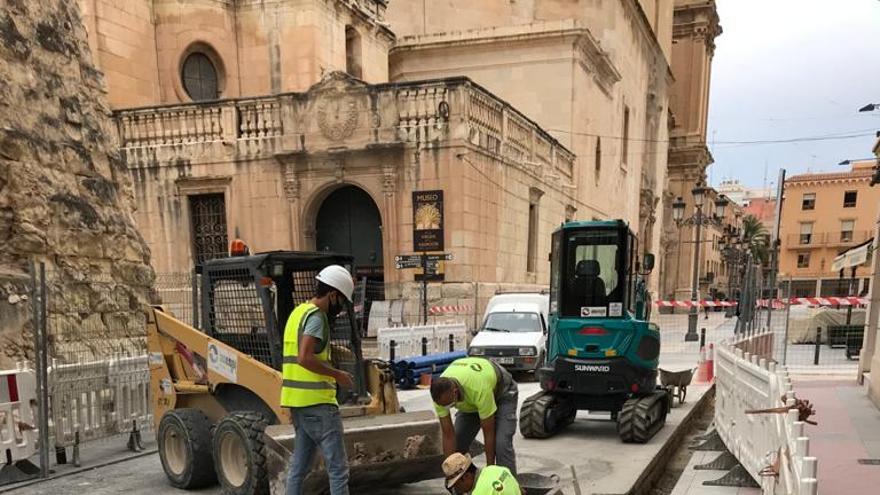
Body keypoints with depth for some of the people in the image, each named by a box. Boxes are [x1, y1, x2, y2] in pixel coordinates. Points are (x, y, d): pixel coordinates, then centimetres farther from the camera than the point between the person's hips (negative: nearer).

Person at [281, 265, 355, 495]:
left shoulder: (298, 312, 16)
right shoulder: (316, 316, -13)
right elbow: (305, 358, -24)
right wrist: (337, 374, -15)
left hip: (298, 401, 10)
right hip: (317, 402, -10)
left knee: (299, 465, 15)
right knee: (338, 468, -5)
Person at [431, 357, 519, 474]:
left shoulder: (479, 390, -45)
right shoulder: (440, 394, -30)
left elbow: (489, 433, -30)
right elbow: (448, 436, -22)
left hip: (502, 392, -5)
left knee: (502, 444, -21)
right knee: (457, 444, -5)